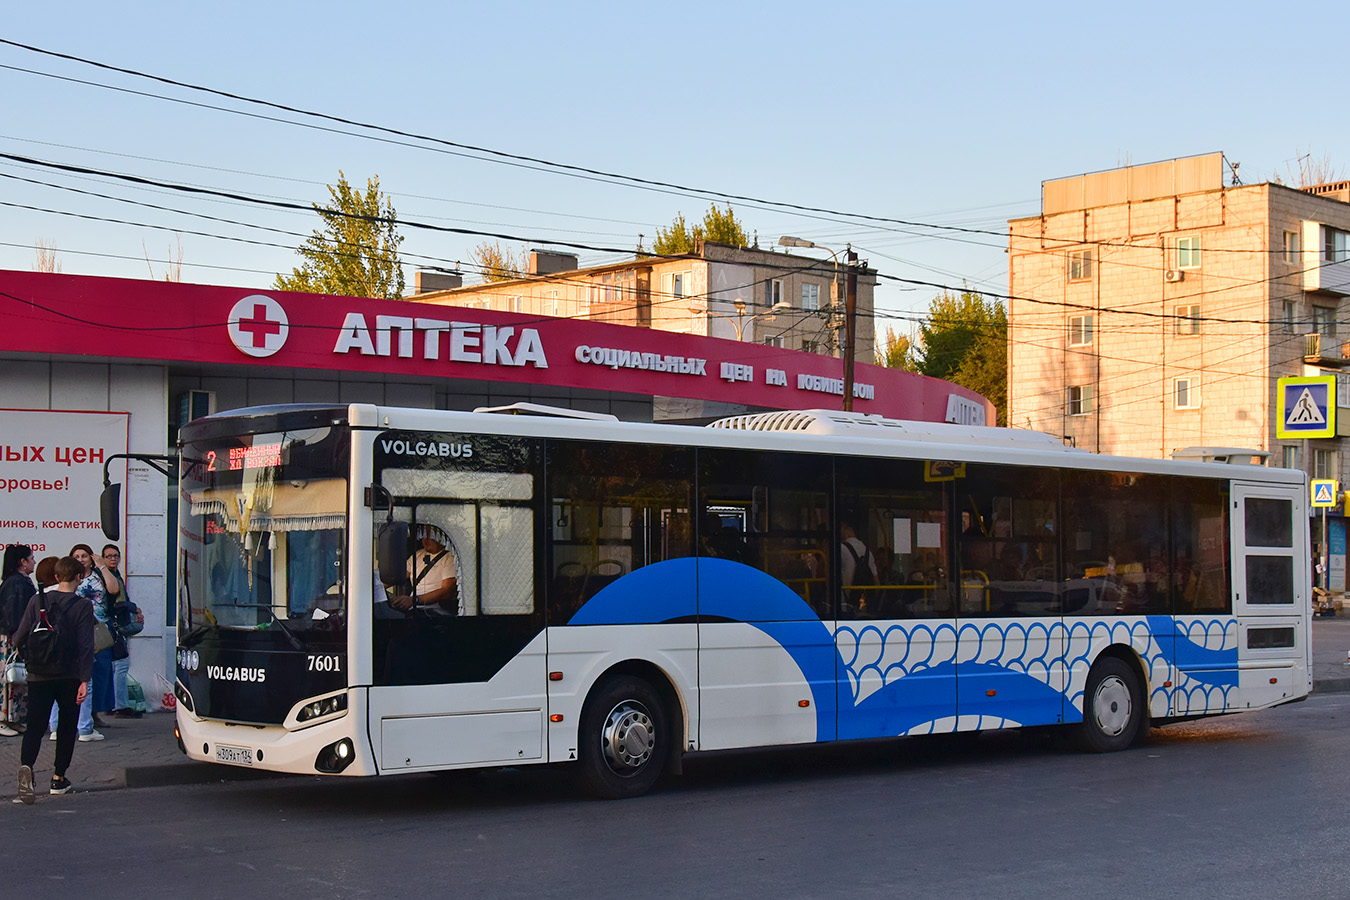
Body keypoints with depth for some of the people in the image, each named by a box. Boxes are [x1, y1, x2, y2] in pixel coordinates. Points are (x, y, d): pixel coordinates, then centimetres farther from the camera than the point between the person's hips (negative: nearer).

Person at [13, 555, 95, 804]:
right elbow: (86, 646, -13)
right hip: (70, 677, -2)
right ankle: (58, 778, 18)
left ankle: (26, 766, -26)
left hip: (39, 676, 2)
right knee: (67, 726, 13)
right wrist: (85, 680, -13)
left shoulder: (38, 601, 1)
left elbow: (20, 637, 3)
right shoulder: (83, 606, -6)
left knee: (34, 725, 0)